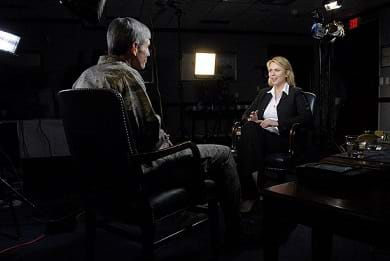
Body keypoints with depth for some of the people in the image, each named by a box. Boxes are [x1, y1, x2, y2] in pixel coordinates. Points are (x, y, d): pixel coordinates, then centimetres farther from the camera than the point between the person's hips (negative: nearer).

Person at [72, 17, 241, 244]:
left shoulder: (85, 76, 7)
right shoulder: (126, 75, -19)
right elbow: (151, 131, -25)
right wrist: (166, 140, -1)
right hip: (139, 170, -9)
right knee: (223, 154, 1)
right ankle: (235, 230, 17)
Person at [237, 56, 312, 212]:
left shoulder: (296, 94, 9)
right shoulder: (263, 93, 25)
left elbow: (307, 118, -7)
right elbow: (246, 113, 20)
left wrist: (276, 123, -15)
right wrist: (251, 118, -6)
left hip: (281, 139, -4)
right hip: (260, 136, 4)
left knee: (250, 130, -33)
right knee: (248, 127, -32)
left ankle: (250, 194, -28)